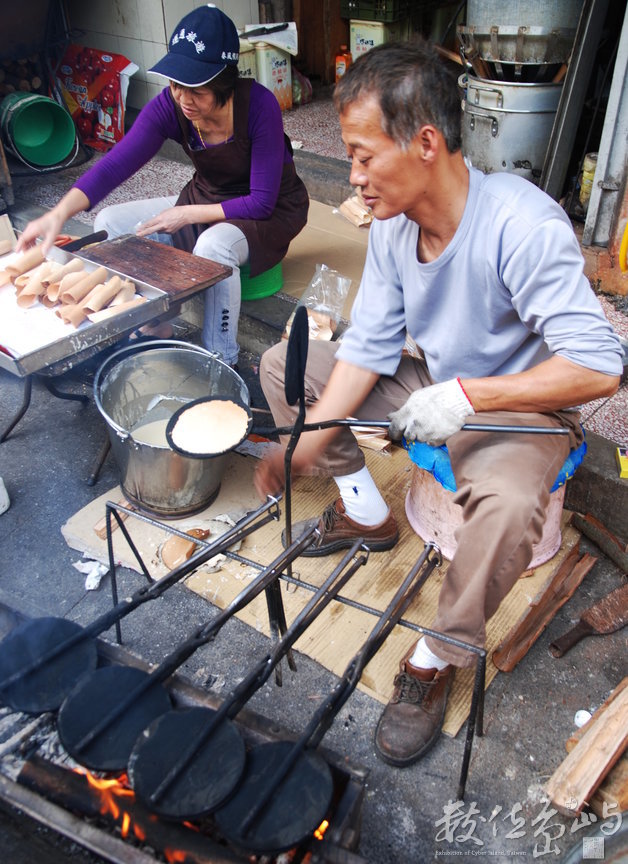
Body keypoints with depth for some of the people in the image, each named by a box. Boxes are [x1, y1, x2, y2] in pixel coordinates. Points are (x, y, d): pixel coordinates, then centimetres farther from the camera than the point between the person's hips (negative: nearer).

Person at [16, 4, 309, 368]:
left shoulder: (258, 105, -28)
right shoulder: (170, 106, -16)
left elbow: (262, 201, -26)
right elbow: (115, 165, -22)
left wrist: (186, 216, -26)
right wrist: (59, 214, -37)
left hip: (270, 213, -5)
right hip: (206, 199, 6)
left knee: (213, 246, -38)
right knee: (110, 223, -4)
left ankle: (222, 363, -21)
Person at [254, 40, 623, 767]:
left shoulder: (523, 225, -29)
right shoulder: (392, 222, -8)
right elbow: (367, 347, -5)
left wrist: (466, 396, -34)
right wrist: (304, 444, -13)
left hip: (515, 407, -6)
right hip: (430, 385, 7)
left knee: (506, 502, -40)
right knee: (283, 363, 3)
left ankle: (439, 658, -10)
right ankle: (366, 512, 15)